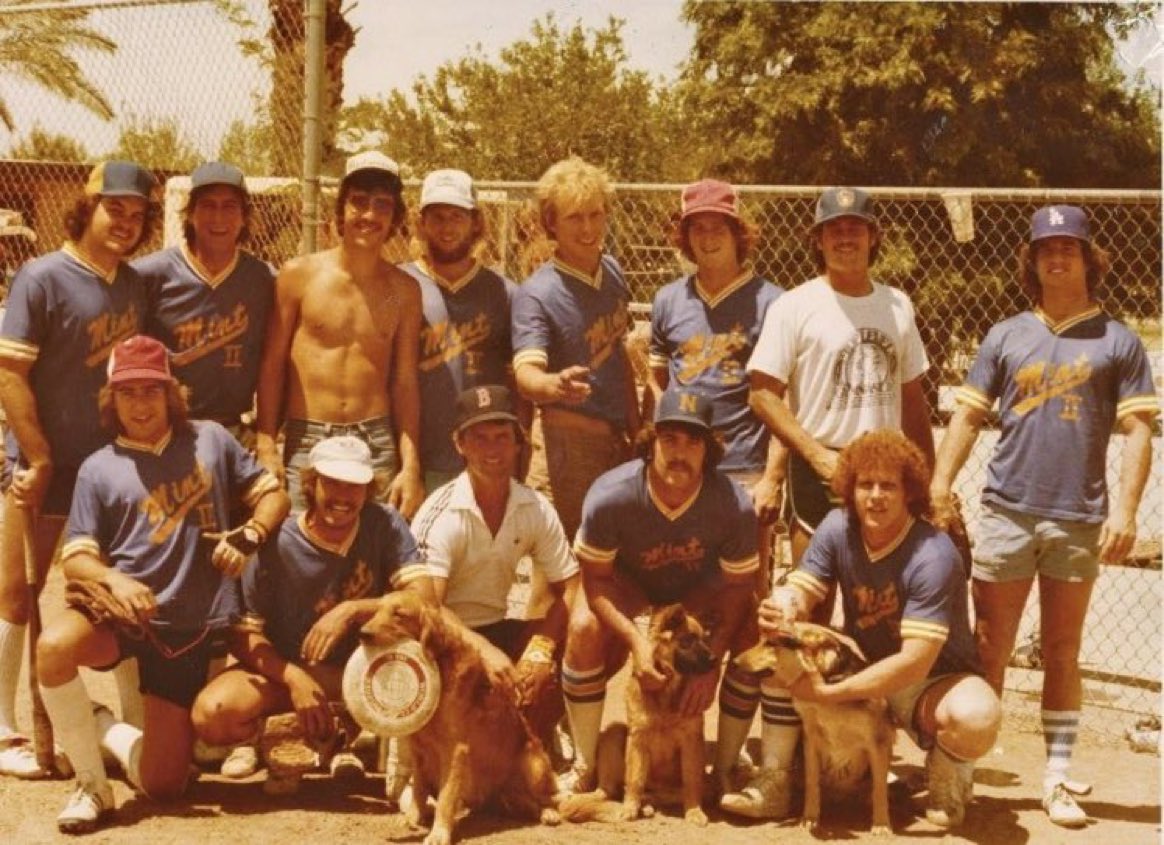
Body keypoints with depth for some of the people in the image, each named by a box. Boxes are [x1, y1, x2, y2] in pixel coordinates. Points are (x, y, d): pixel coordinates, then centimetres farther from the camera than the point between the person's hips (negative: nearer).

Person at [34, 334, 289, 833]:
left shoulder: (210, 440, 6)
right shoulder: (99, 469, 3)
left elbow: (272, 495, 10)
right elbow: (75, 557, -2)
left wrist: (248, 536, -11)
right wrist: (114, 580, -25)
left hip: (193, 625, 1)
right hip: (120, 612, -1)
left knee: (162, 785, -1)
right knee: (54, 647, -38)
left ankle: (108, 731, 35)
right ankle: (91, 785, -16)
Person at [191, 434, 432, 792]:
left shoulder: (385, 524, -9)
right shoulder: (276, 545, -14)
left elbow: (424, 599, -19)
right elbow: (242, 634, -13)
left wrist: (351, 611, -30)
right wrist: (294, 678, -28)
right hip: (282, 668, -1)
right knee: (211, 715, -30)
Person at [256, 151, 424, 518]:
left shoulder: (404, 290, 6)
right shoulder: (299, 274, 1)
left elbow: (404, 382, 8)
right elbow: (272, 365, 4)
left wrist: (411, 466, 3)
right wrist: (265, 445, -2)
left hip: (377, 444, 1)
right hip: (306, 442, -1)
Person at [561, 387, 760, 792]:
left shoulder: (734, 505, -31)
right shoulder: (610, 496, -34)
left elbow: (738, 587, -18)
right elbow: (595, 580, -22)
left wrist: (712, 662, -27)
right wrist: (636, 641, -35)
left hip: (700, 590, 1)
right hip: (627, 584, -1)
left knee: (756, 630, -26)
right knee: (584, 626, -32)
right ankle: (584, 766, -15)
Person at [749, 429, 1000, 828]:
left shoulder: (933, 556, -26)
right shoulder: (838, 529, -10)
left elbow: (915, 662, -29)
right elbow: (799, 591, -12)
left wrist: (830, 692, -32)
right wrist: (783, 609, -38)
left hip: (933, 680, -4)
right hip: (862, 668, 5)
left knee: (976, 717, -38)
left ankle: (947, 768, -1)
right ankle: (776, 776, -4)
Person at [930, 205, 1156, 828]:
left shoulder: (1117, 342, 4)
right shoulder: (1006, 337, 9)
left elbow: (1137, 431, 0)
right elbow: (968, 416, 9)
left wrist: (1125, 509, -11)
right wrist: (939, 486, -2)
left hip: (1079, 519, -1)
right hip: (1006, 513, 1)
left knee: (1062, 651, 7)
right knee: (990, 648, 6)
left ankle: (1058, 778, 13)